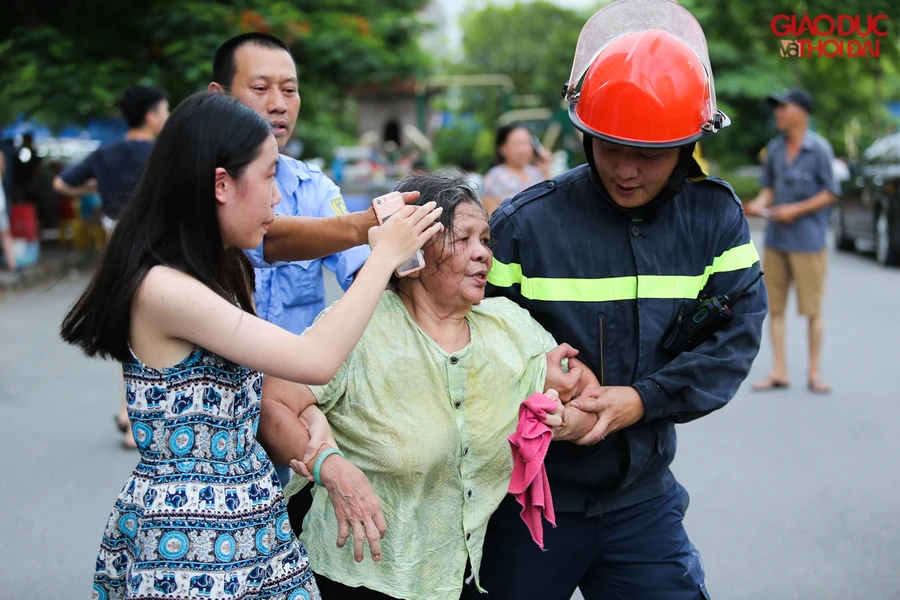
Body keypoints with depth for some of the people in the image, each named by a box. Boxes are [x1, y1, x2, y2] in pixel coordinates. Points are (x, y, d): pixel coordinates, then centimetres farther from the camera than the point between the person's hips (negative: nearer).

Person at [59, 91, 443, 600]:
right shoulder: (160, 288, -21)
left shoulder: (226, 270, 9)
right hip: (188, 538, -8)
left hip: (248, 517, 8)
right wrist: (386, 254, -14)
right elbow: (316, 361, -22)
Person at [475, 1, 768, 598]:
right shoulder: (525, 223, -11)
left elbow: (737, 336, -8)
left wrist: (643, 400, -20)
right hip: (528, 498, -1)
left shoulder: (715, 217, -4)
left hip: (641, 497, 2)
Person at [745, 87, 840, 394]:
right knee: (774, 306, 5)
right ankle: (779, 371, 12)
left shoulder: (819, 149, -7)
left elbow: (831, 193, -6)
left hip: (808, 240, -5)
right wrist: (760, 203, -5)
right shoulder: (774, 148, 9)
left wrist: (796, 210, -14)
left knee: (812, 308, 1)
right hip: (775, 239, 5)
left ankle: (814, 372, 12)